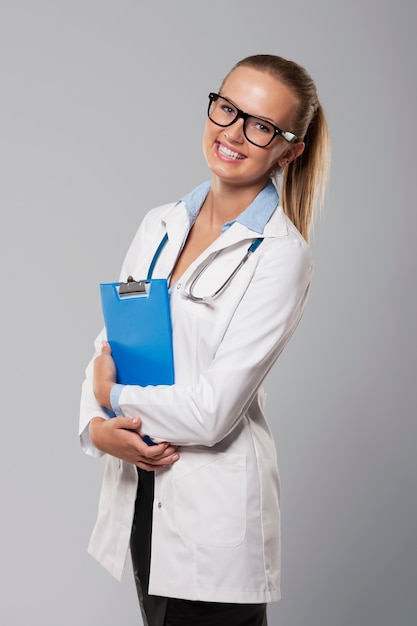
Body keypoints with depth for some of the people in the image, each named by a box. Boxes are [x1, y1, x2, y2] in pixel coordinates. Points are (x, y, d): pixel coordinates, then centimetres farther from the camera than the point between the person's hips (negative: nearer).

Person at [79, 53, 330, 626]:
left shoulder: (281, 255, -15)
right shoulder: (160, 225, 5)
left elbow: (213, 412, -21)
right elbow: (107, 345, 7)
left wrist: (114, 396, -6)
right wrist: (98, 427, -12)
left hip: (215, 511, -6)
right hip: (138, 490, 6)